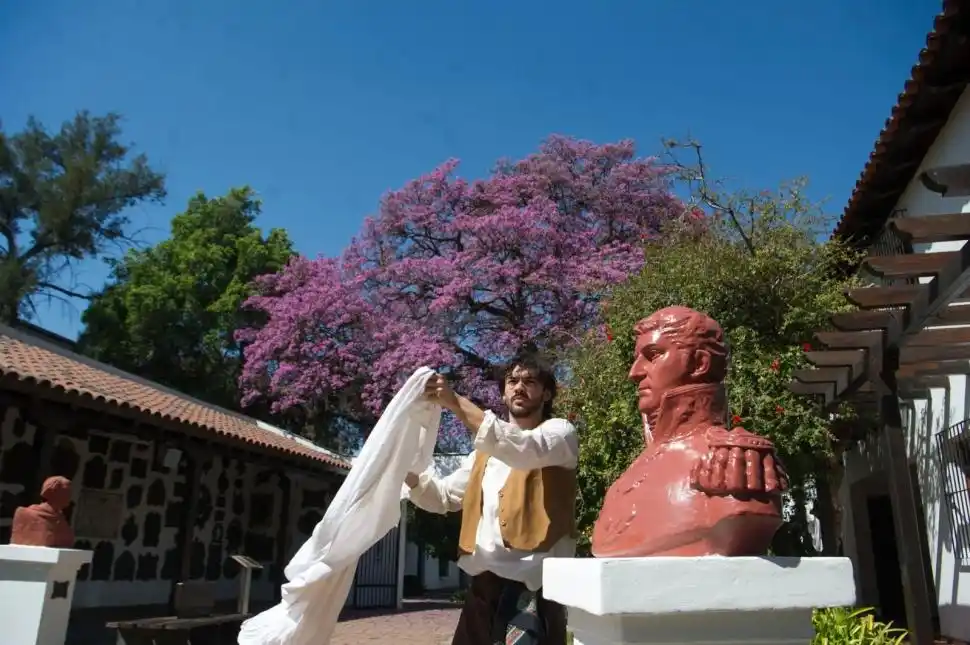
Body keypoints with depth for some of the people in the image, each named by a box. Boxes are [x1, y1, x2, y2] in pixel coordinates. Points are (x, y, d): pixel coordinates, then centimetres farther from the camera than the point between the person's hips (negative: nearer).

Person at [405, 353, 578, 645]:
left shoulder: (560, 432, 1)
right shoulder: (486, 449, 21)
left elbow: (525, 449, -22)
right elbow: (444, 497, 19)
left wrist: (457, 403, -28)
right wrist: (405, 468, -1)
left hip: (530, 586, -6)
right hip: (483, 584, 6)